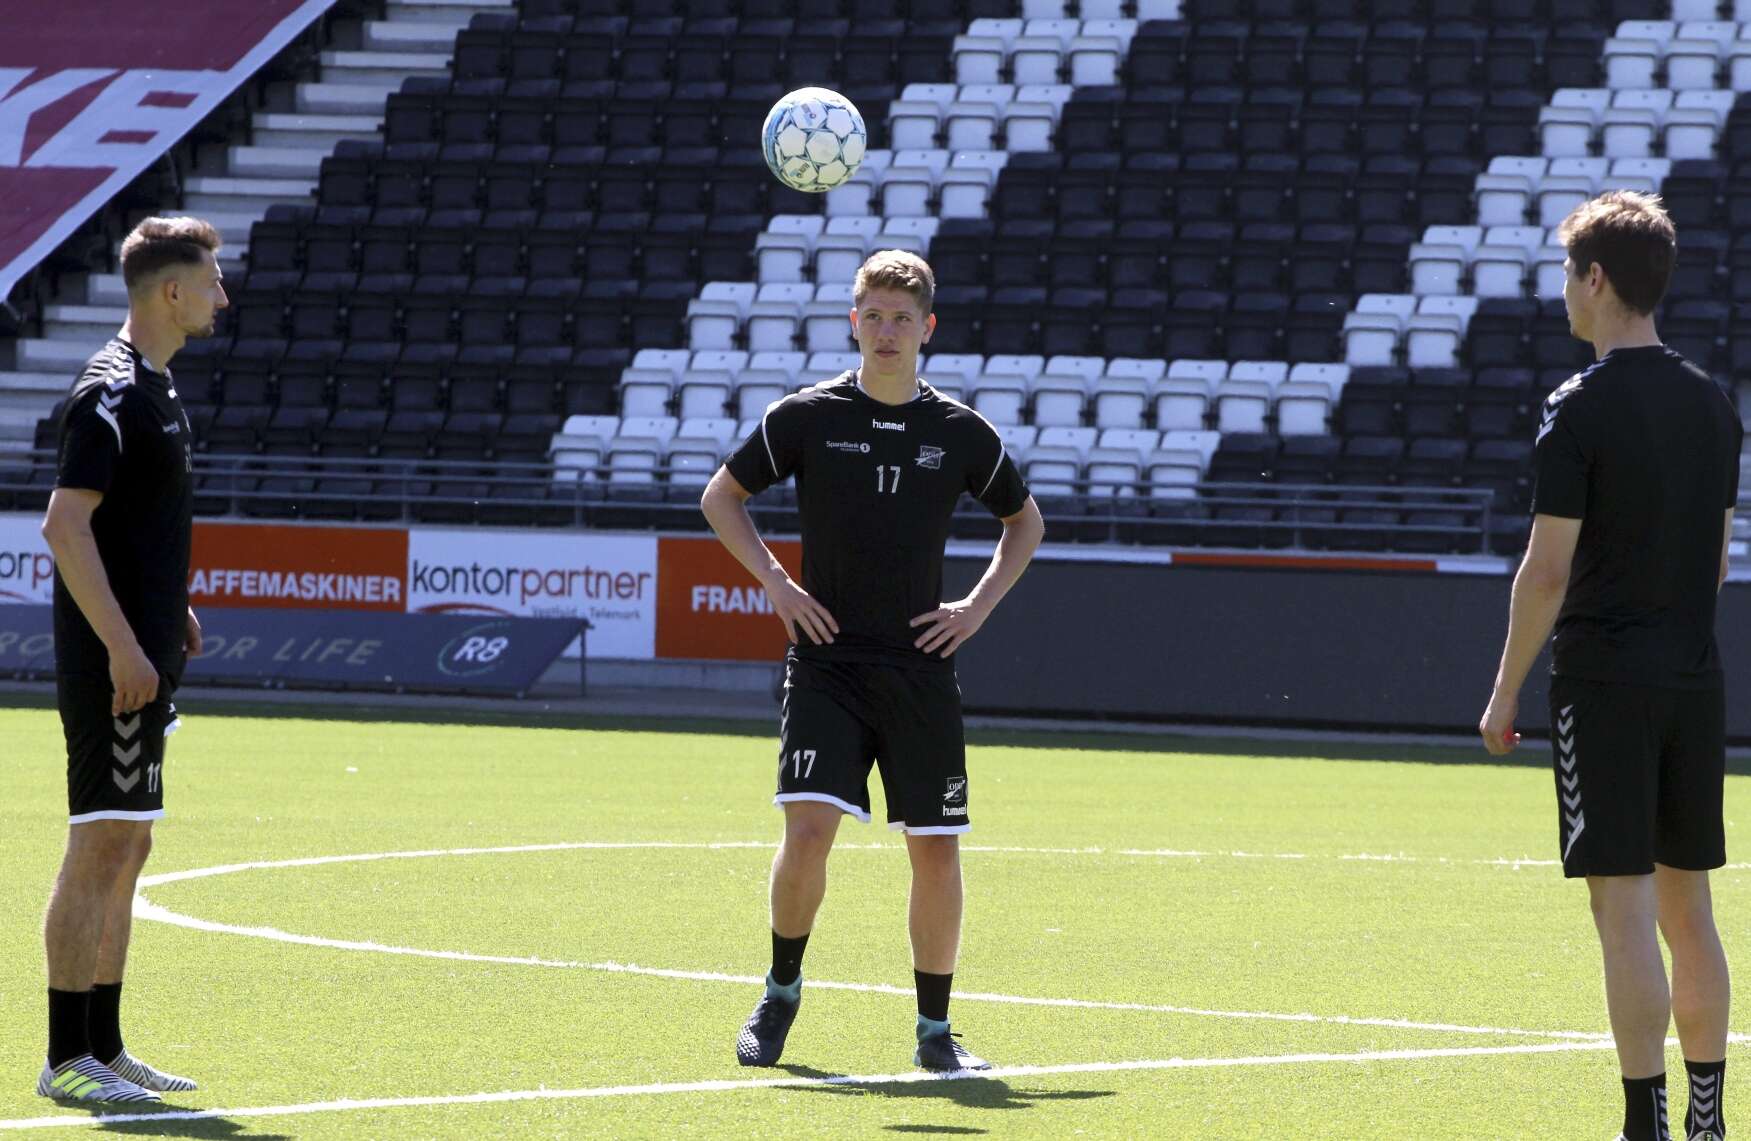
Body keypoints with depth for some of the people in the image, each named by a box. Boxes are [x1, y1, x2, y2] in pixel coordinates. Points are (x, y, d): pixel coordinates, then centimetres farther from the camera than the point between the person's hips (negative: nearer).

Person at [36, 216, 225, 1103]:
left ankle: (103, 1048, 17)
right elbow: (64, 525, -21)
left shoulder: (152, 387, 16)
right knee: (101, 848, -8)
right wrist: (123, 646, -22)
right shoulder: (111, 393, -14)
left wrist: (170, 611, 18)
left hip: (140, 658, 10)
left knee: (125, 849, 12)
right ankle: (67, 1061, -5)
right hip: (112, 664, -10)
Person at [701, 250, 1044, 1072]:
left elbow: (1024, 520, 19)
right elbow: (721, 495, 10)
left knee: (936, 848, 1)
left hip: (918, 667, 2)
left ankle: (935, 1030, 15)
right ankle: (782, 990, 8)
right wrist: (774, 581, -2)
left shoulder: (961, 433, 3)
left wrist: (979, 605, 5)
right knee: (808, 828, -16)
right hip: (827, 660, -2)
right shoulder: (806, 417, -1)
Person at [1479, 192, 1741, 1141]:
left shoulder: (1581, 409, -12)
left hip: (1604, 685, -6)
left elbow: (1548, 571, -13)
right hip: (1694, 680, 7)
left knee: (1625, 913, -6)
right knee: (1687, 909, 13)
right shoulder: (1711, 405, 8)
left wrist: (1505, 693, -5)